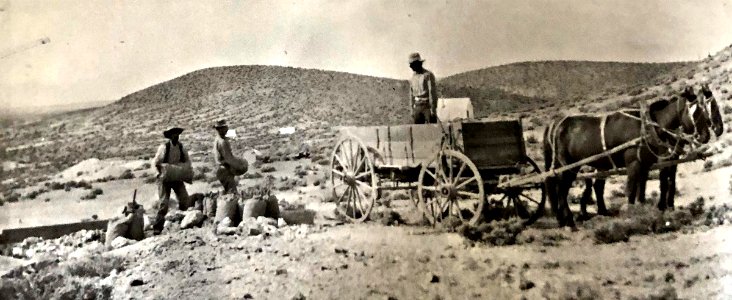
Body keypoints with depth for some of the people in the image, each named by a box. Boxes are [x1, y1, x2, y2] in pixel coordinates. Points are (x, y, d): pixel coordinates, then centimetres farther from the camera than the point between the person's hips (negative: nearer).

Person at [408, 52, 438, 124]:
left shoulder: (428, 75, -8)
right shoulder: (413, 77, 12)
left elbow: (432, 92, -11)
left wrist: (433, 109, -16)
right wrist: (412, 110, 13)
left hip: (427, 105, -5)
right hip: (417, 106, 6)